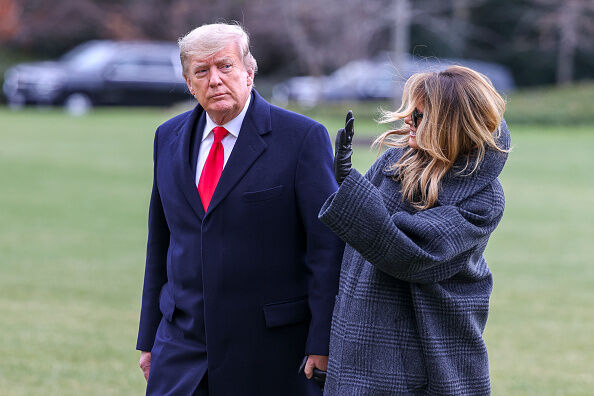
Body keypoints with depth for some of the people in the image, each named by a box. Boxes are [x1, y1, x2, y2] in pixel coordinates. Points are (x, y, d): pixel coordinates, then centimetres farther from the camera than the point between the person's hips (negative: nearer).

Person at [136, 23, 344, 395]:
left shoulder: (303, 137, -7)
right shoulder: (169, 138, 10)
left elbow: (328, 247, -9)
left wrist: (322, 344, -13)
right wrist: (150, 340, 15)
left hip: (272, 351, -4)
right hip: (182, 345, 4)